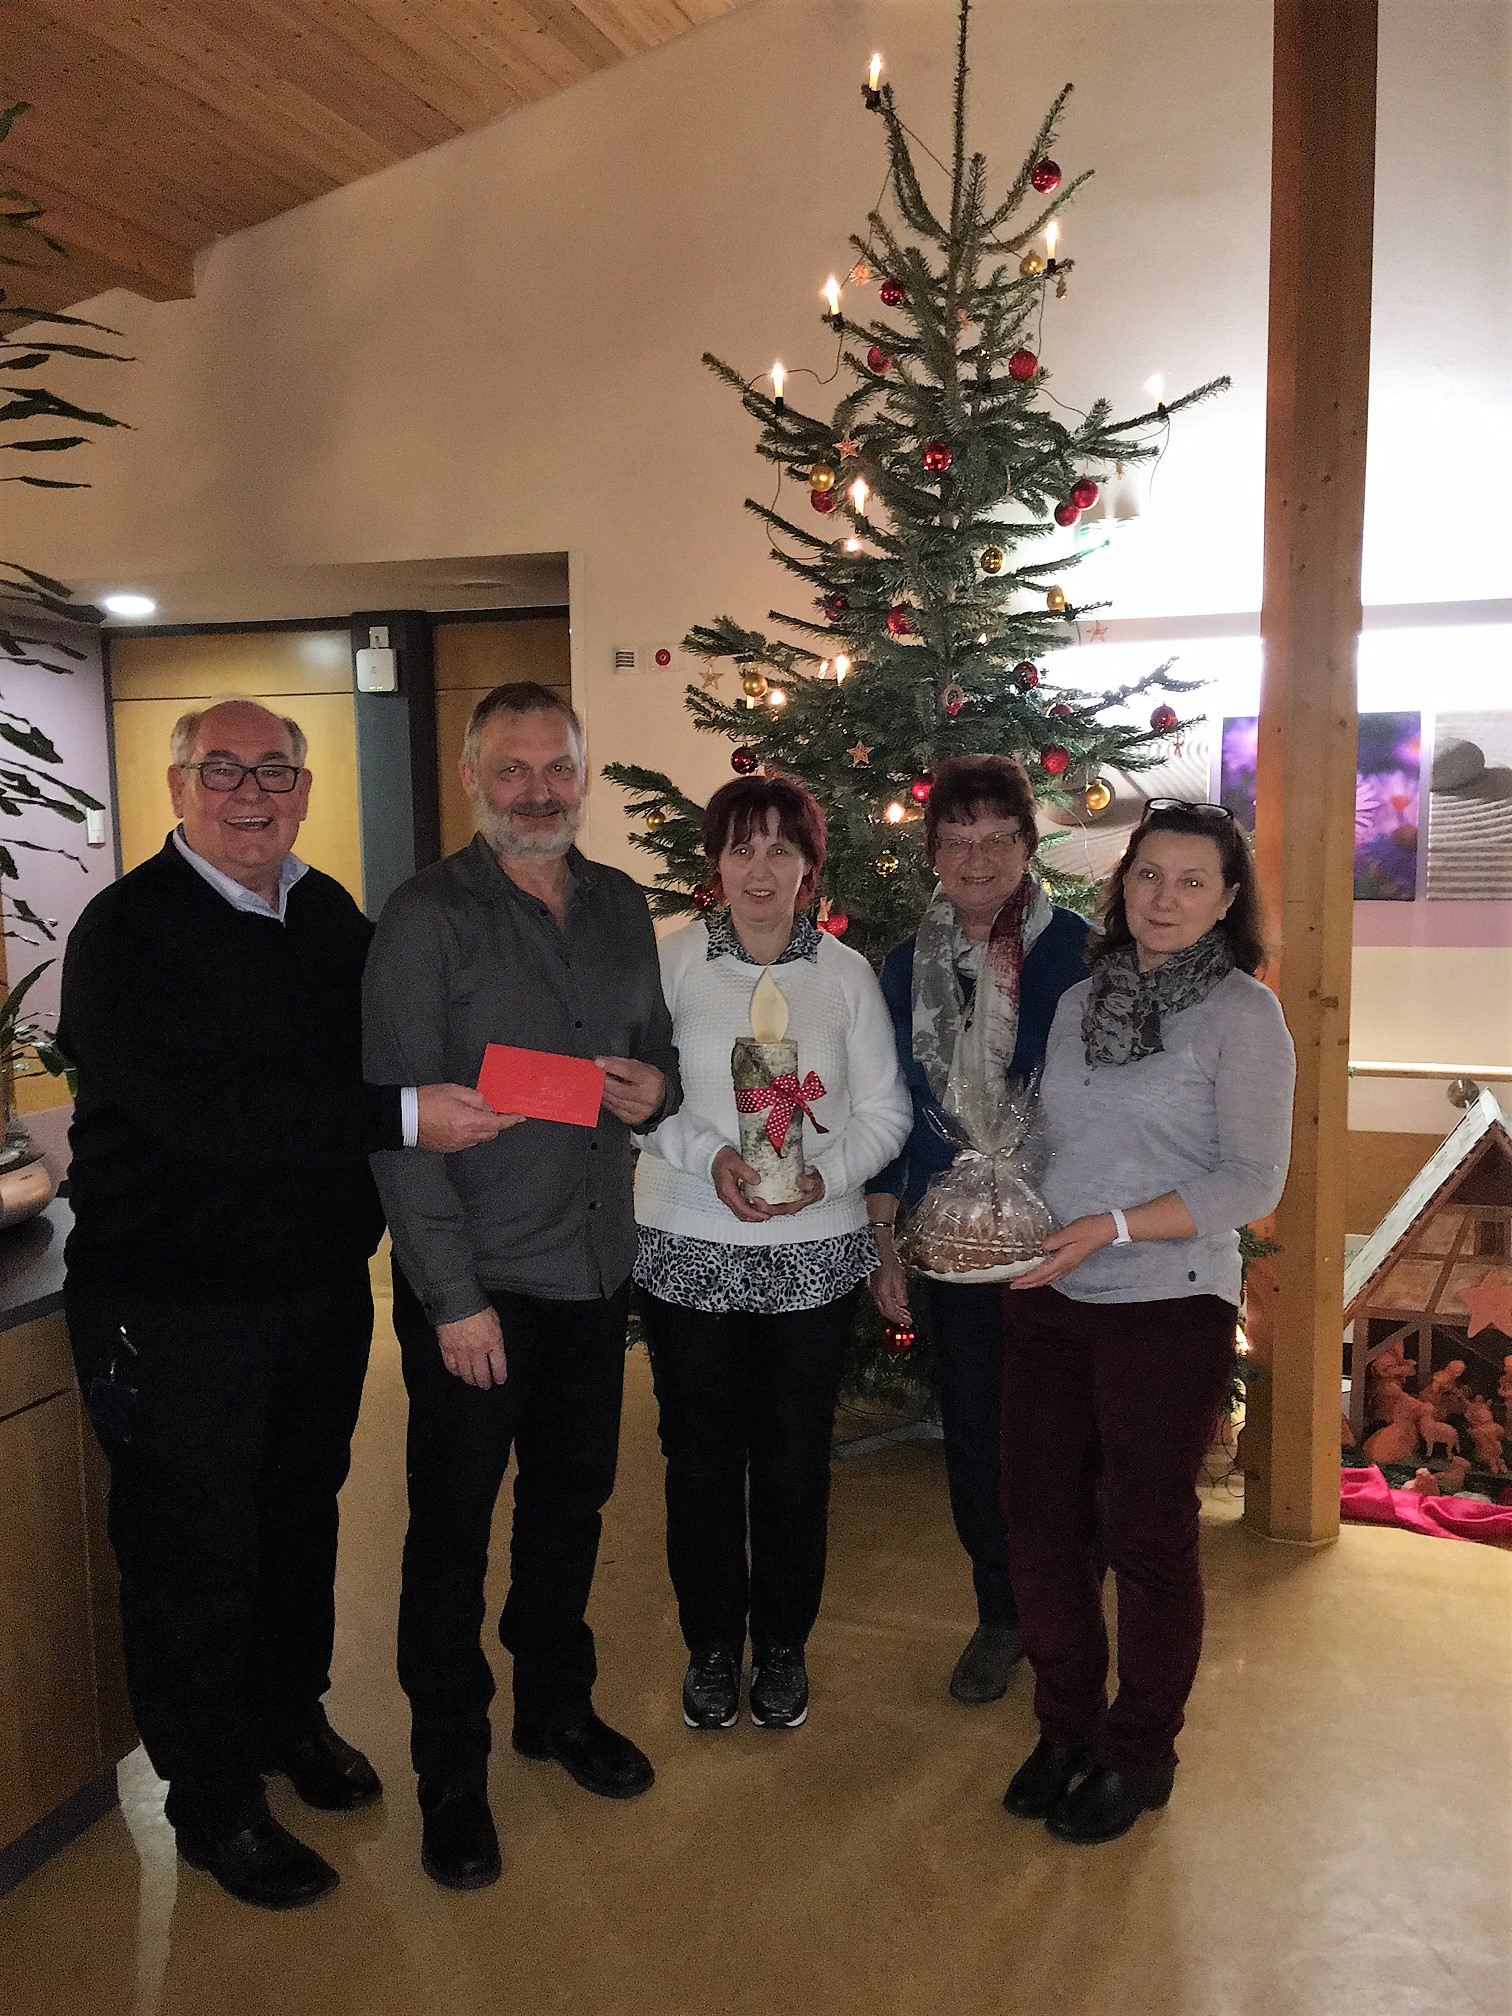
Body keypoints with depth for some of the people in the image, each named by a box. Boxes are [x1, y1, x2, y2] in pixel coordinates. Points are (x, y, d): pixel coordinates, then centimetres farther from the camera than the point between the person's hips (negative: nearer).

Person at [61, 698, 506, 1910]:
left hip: (322, 1286, 6)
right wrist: (401, 1116, -31)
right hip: (176, 1302, -6)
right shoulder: (129, 931, -16)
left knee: (302, 1520, 22)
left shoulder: (331, 916, 7)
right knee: (196, 1553, 8)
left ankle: (291, 1716, 45)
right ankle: (213, 1802, 29)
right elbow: (200, 1107, -27)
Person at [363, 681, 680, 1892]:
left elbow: (659, 1049, 18)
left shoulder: (622, 907, 7)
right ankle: (452, 1773, 26)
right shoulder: (426, 919, -11)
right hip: (473, 1281, -5)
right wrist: (454, 1294, -17)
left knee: (572, 1504, 20)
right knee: (453, 1529, 8)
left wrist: (657, 1089, -7)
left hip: (596, 1269, 6)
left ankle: (559, 1705, 41)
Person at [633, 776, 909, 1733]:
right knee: (702, 1457, 10)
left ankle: (783, 1645, 33)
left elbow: (885, 1110, 1)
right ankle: (713, 1644, 32)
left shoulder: (847, 972, 0)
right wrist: (709, 1156, -19)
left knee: (795, 1458, 11)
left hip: (815, 1254, 1)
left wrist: (823, 1173, -16)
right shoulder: (672, 961, -3)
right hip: (690, 1251, 0)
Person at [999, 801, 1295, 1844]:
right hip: (1051, 1303, 5)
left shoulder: (1243, 1012, -8)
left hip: (1170, 1309, -5)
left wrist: (1112, 1228, -20)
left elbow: (1252, 1182, -12)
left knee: (1149, 1537, 8)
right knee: (1042, 1526, 11)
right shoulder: (1081, 1003, 9)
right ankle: (1068, 1727, 33)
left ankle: (1140, 1754, 30)